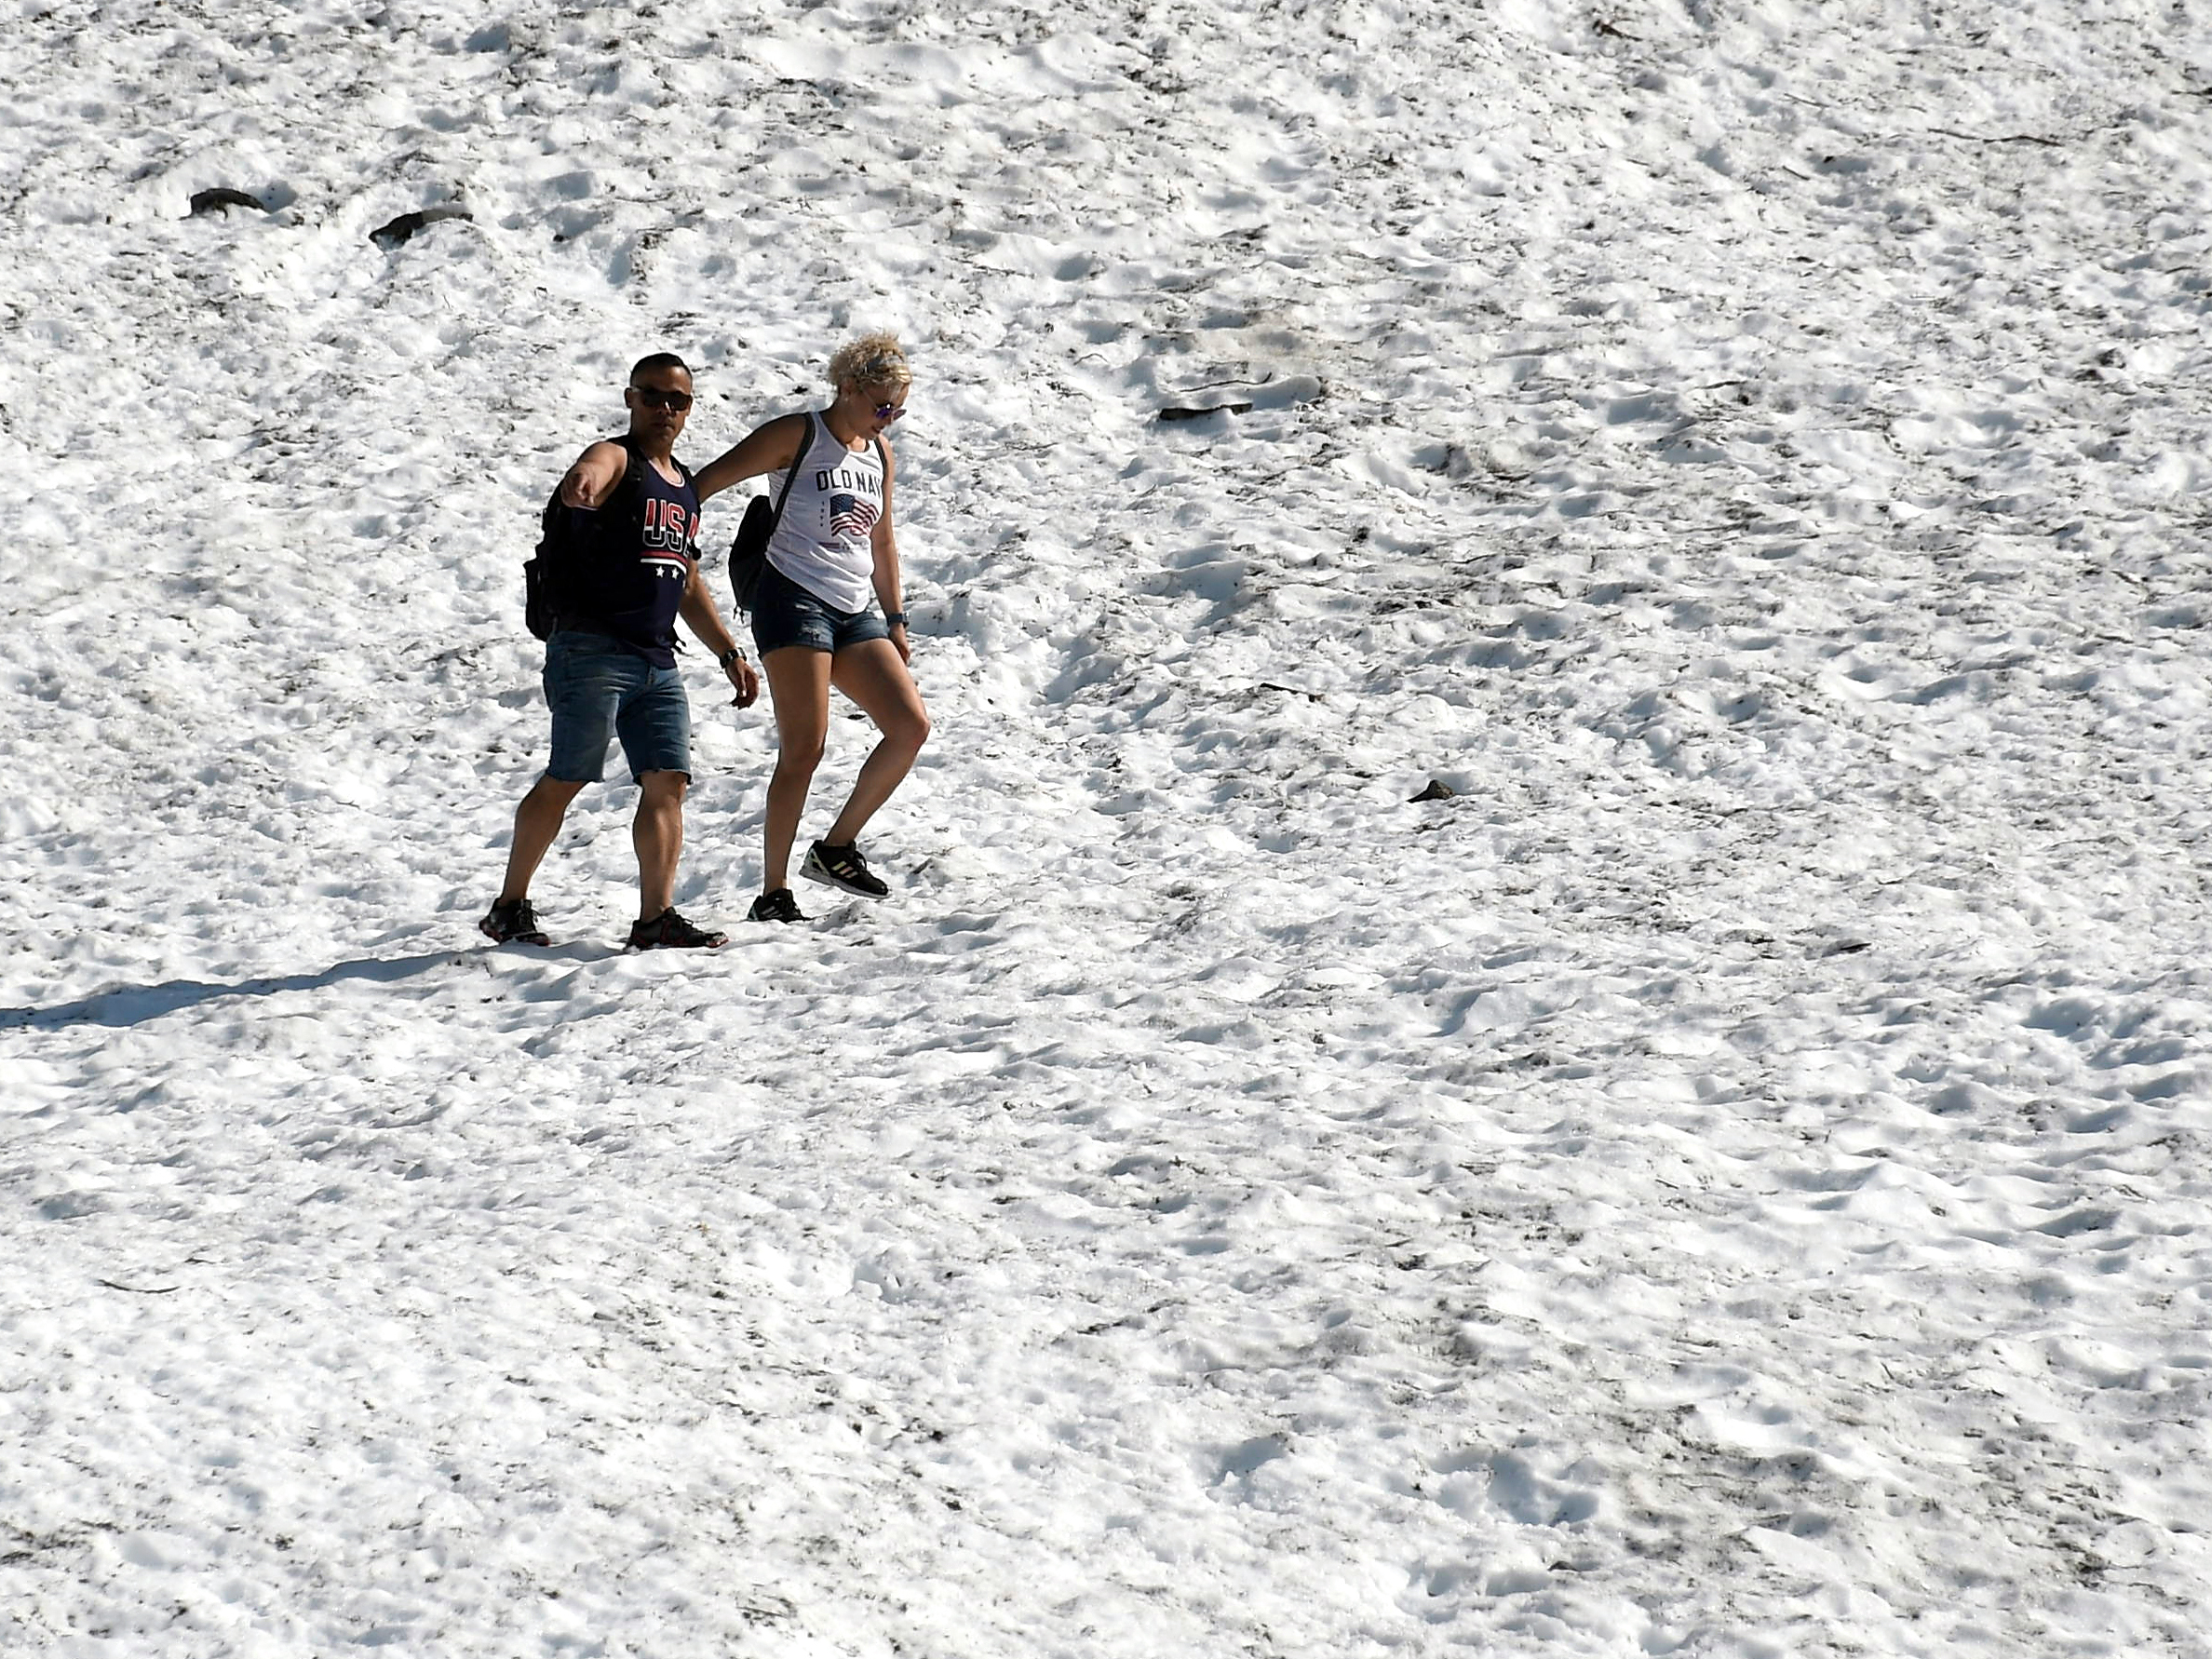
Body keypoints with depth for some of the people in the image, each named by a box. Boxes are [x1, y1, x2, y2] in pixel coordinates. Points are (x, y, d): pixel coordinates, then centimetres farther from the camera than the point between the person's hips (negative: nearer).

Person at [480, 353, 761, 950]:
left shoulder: (686, 487, 21)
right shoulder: (615, 459, -3)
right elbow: (586, 478, -30)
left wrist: (728, 653, 26)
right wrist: (579, 487, -54)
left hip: (657, 662, 8)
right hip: (593, 649, -8)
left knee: (668, 783, -2)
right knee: (566, 780, -6)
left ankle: (656, 918, -3)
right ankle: (509, 907, 5)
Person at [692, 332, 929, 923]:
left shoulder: (879, 451, 17)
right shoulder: (796, 436, -4)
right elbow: (704, 484, -8)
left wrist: (895, 621, 25)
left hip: (855, 612, 7)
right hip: (795, 601, -7)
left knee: (912, 726, -5)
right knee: (804, 748, -14)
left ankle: (836, 847, 7)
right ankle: (773, 892, -9)